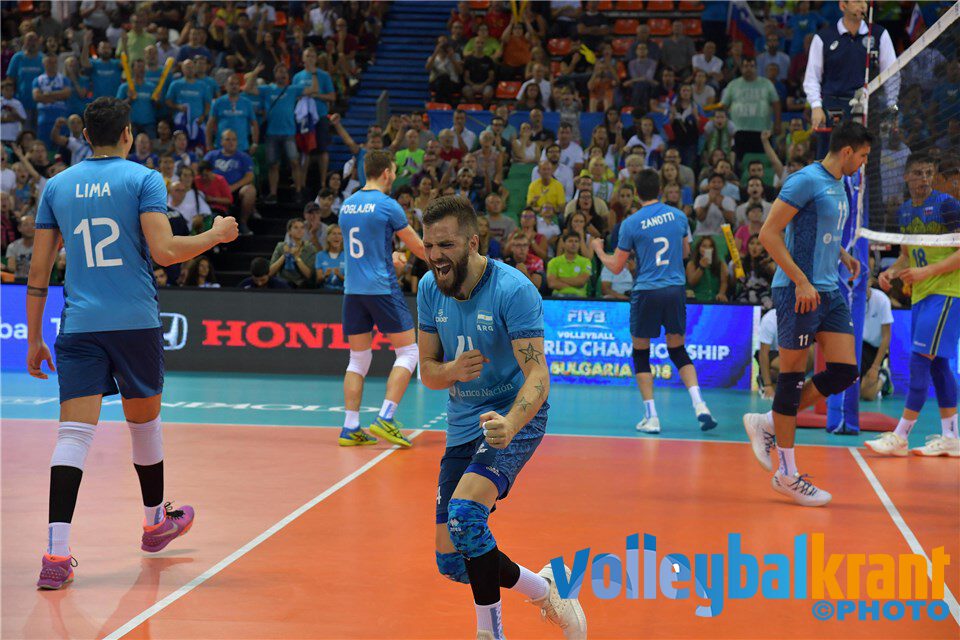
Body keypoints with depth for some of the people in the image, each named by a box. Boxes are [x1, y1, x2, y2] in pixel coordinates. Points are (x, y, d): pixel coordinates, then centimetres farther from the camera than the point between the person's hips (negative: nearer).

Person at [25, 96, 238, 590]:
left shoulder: (57, 186, 10)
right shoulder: (143, 179, -1)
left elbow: (38, 271, 9)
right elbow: (164, 252, -13)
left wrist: (34, 337, 15)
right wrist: (216, 234, 3)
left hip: (79, 326, 2)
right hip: (135, 323, -2)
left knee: (74, 433, -5)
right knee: (144, 422, 17)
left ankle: (56, 553, -18)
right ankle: (156, 522, 38)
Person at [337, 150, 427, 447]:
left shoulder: (346, 205, 10)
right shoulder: (387, 205, -9)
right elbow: (418, 247, -2)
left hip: (353, 289, 6)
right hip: (382, 288, -6)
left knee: (358, 359, 11)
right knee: (408, 352, 2)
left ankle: (350, 428, 5)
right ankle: (385, 419, -8)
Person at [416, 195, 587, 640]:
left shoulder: (513, 290, -20)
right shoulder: (430, 289, -2)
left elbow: (537, 377, -26)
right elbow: (427, 371, 5)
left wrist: (509, 424, -46)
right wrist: (452, 370, -20)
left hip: (514, 417, -7)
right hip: (463, 423, 7)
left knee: (464, 513, -30)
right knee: (451, 559, 3)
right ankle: (541, 588, 27)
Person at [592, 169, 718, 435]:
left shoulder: (631, 223, -7)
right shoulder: (678, 216, 4)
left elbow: (616, 266, -1)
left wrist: (599, 250, 18)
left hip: (646, 293, -3)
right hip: (676, 290, 3)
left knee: (641, 354, 11)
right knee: (678, 351, 15)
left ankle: (651, 417, 4)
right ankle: (699, 405, -4)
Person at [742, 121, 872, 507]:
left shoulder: (838, 186, 16)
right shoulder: (807, 180, -12)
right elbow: (769, 233, -17)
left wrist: (843, 255, 14)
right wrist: (802, 281, -21)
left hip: (829, 291, 9)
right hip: (798, 292, -9)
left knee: (844, 372, 3)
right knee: (793, 375, -2)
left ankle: (767, 424, 17)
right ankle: (787, 474, 5)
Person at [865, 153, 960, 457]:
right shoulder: (904, 210, 12)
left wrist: (927, 272, -20)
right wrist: (891, 272, 3)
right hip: (921, 294, 8)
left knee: (920, 360, -12)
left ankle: (899, 437, -11)